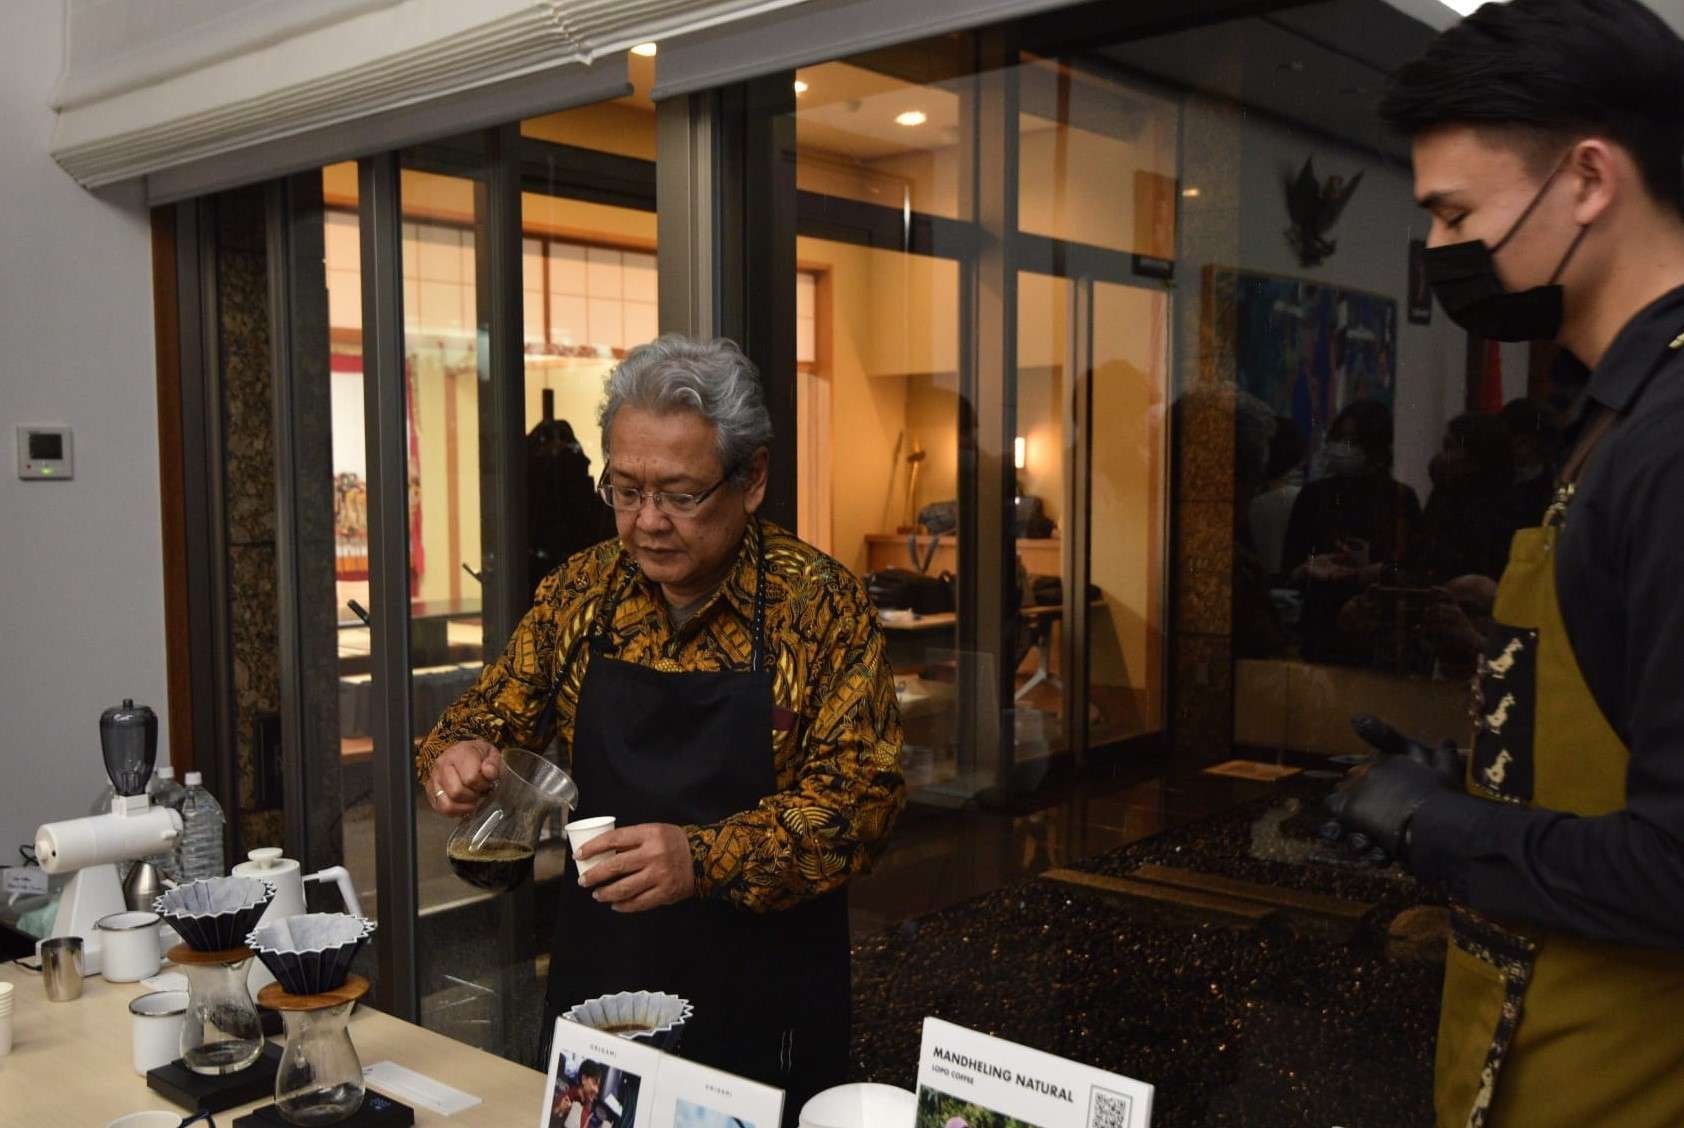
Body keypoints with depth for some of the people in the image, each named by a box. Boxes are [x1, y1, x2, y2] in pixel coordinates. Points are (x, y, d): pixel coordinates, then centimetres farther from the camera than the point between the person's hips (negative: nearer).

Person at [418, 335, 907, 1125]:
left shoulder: (822, 605, -14)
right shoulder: (581, 590, 0)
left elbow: (860, 798, -17)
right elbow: (496, 711, 8)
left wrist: (705, 858, -30)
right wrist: (458, 752, -15)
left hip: (762, 999, -3)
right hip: (597, 974, 4)